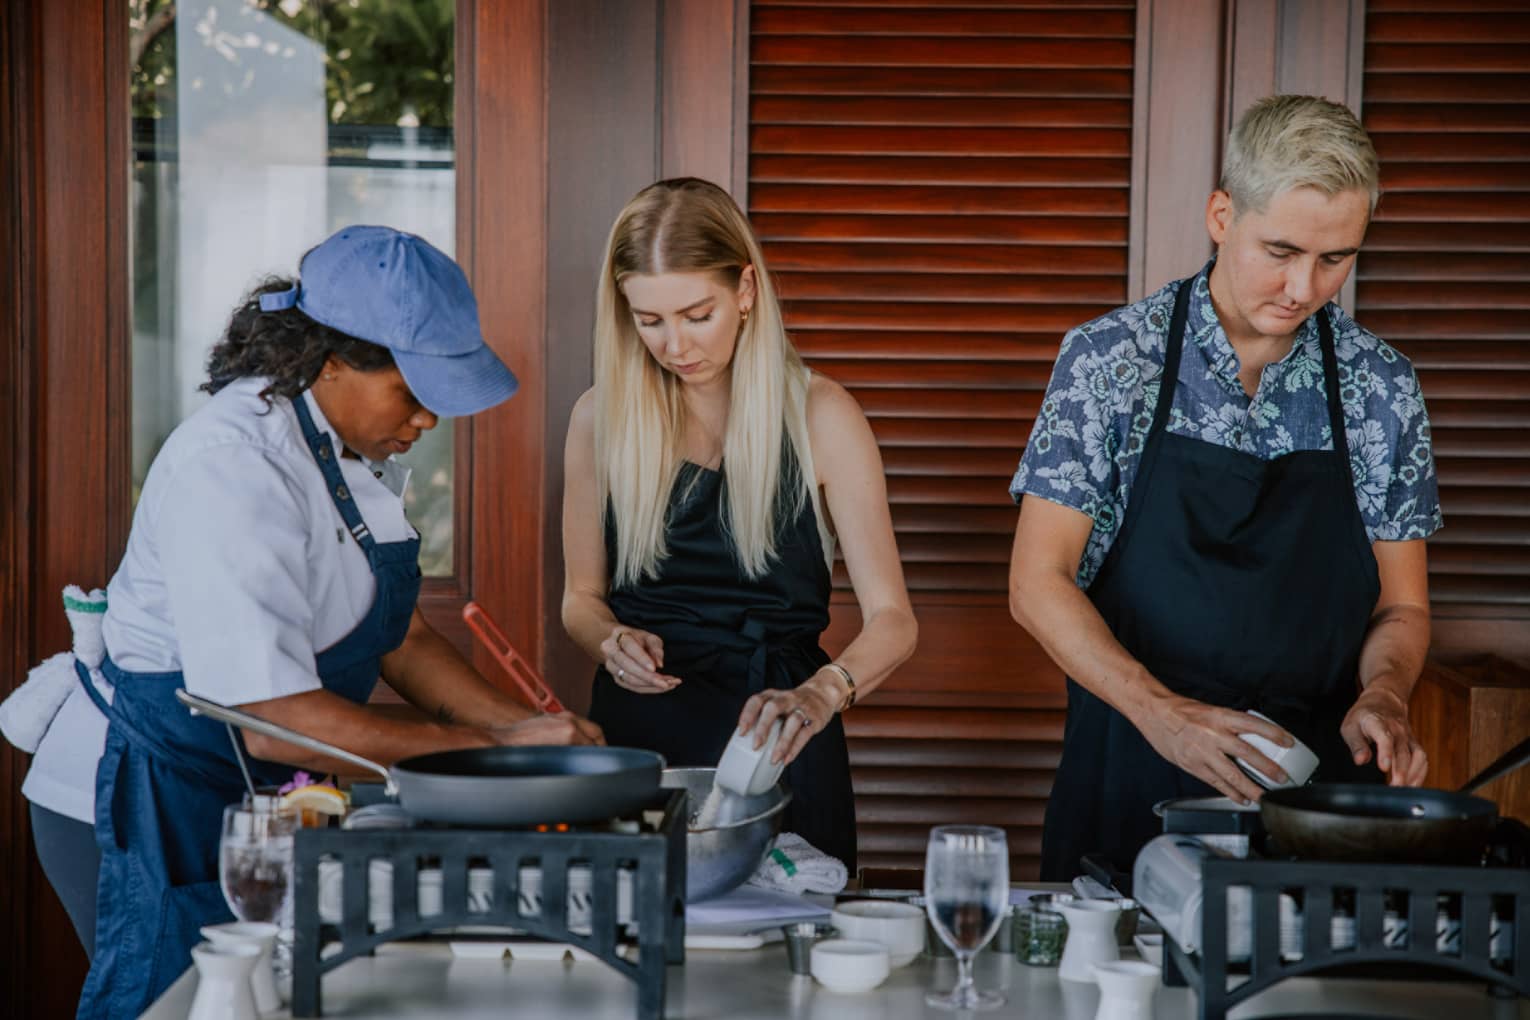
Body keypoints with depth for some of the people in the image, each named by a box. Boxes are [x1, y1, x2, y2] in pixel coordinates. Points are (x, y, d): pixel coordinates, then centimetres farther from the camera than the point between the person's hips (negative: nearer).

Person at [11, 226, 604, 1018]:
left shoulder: (362, 448, 4)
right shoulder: (233, 468, -26)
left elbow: (396, 638, 12)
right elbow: (276, 718, -30)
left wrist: (522, 724, -4)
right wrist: (493, 748, -26)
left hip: (257, 798, 9)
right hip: (147, 808, -8)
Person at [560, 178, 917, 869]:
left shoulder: (820, 415, -6)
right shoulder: (602, 416, 0)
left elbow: (891, 620, -11)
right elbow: (581, 598, 11)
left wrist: (823, 693, -30)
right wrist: (613, 642, -11)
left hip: (774, 734, -2)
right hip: (638, 730, 2)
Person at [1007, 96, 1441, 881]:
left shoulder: (1382, 387, 2)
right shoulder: (1109, 360, -5)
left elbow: (1401, 606, 9)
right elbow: (1039, 583, -7)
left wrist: (1383, 693, -13)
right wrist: (1162, 714, -21)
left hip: (1315, 783, 2)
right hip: (1132, 780, -2)